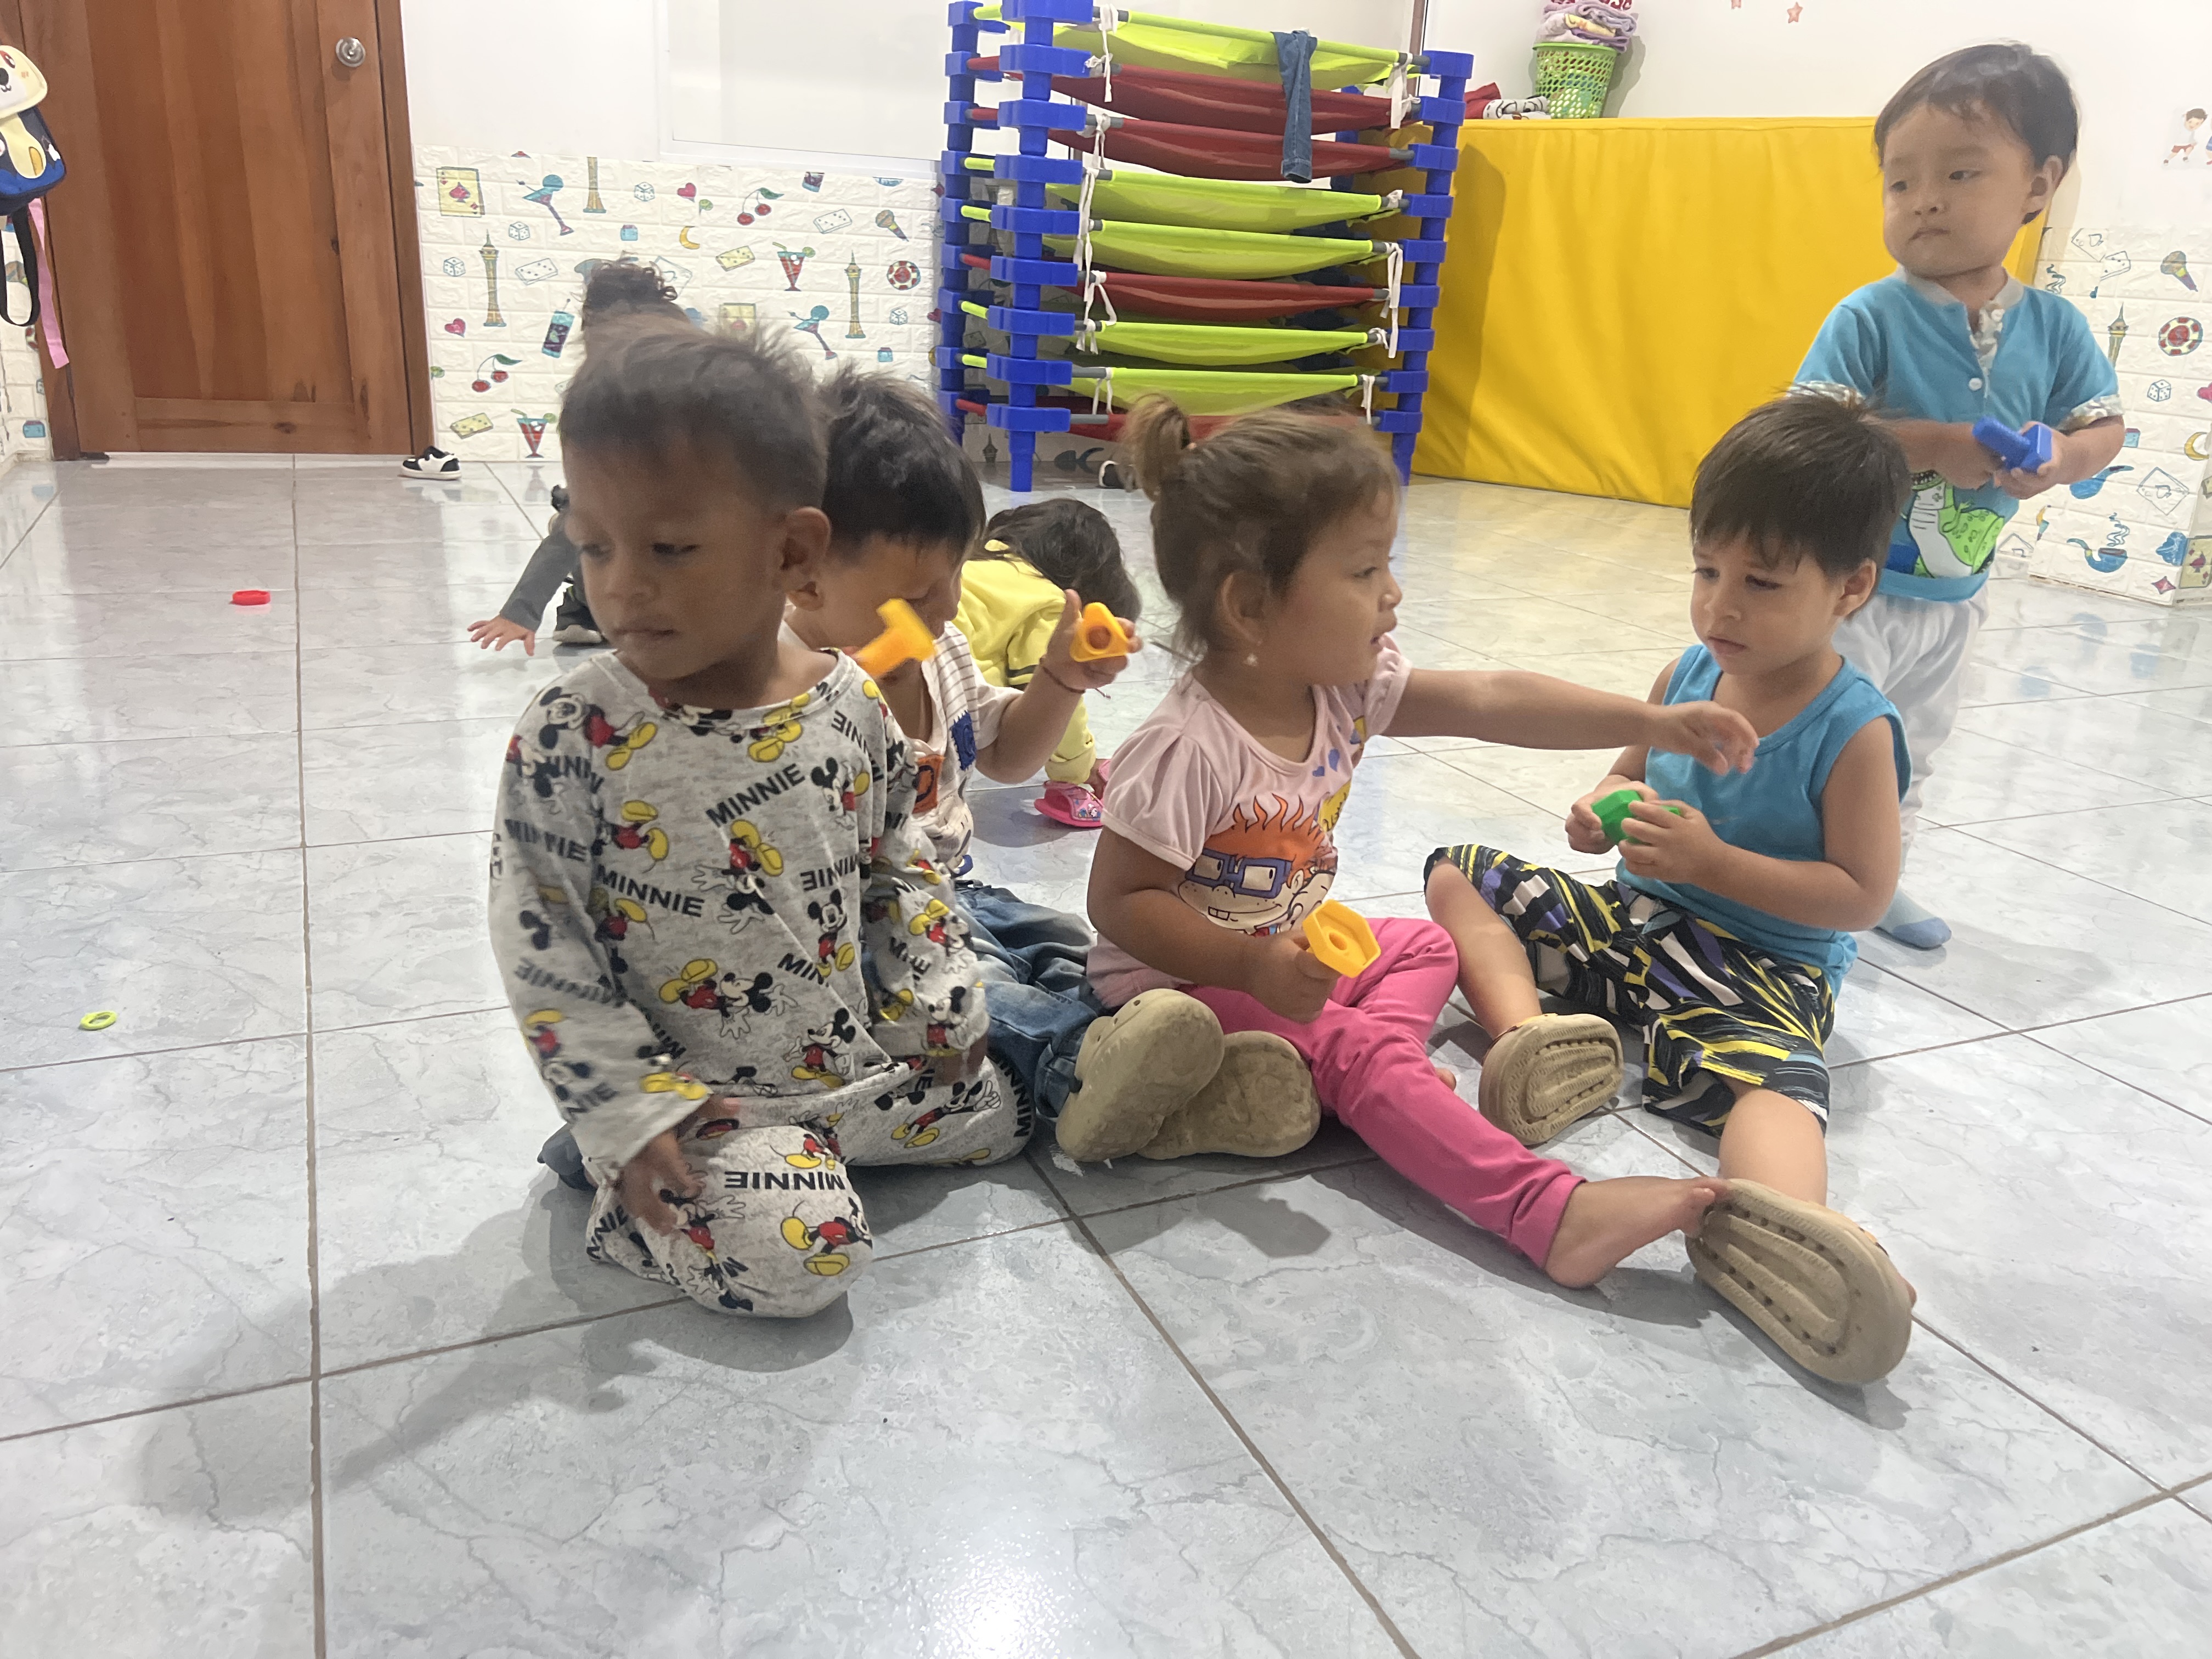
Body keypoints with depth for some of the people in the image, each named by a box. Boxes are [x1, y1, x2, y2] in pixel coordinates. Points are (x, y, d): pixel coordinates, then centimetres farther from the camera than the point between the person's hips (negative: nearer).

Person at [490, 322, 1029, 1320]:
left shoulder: (848, 703, -6)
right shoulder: (571, 736, -18)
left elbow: (897, 860, 9)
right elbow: (539, 946, -13)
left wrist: (937, 997, 6)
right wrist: (628, 1110, -16)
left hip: (862, 1057, 5)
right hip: (695, 1093, -5)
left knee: (994, 1114, 13)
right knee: (800, 1257, -21)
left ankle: (797, 1149, 24)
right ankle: (619, 1184, 5)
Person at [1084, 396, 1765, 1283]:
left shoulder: (1346, 686, -6)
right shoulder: (1188, 748, -29)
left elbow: (1489, 702, -7)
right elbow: (1119, 901, -24)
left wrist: (1652, 723, -11)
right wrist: (1251, 965, -35)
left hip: (1288, 947, 9)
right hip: (1182, 973, -9)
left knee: (1425, 946, 16)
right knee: (1356, 1054, -23)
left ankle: (1381, 1056, -10)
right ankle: (1551, 1213, -26)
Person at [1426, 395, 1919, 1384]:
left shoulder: (1854, 732, -14)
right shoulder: (1687, 674, 4)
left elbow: (1861, 895, -14)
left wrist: (1712, 861, -22)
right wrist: (1606, 808, -5)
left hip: (1764, 967, -7)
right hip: (1635, 916, 7)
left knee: (1767, 1072, -39)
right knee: (1456, 875, -3)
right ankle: (1527, 1033, -29)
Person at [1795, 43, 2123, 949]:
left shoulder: (2053, 326, -2)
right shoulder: (1869, 318, -16)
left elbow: (2105, 423, 5)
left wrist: (2063, 459, -17)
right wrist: (1933, 444, -29)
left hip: (1954, 597, 6)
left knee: (1914, 754, 21)